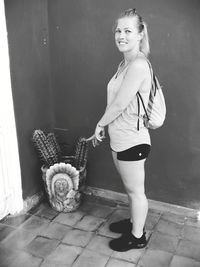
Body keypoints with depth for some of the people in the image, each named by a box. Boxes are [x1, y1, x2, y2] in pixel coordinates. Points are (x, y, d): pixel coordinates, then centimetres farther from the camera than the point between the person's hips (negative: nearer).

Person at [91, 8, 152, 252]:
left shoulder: (138, 65, -21)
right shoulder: (125, 63, 9)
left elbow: (119, 104, -21)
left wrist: (99, 125, -6)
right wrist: (104, 127, 12)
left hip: (131, 141, -9)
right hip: (121, 139, 9)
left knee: (135, 191, 9)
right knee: (131, 189, 25)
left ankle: (137, 237, 29)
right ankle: (134, 222, 45)